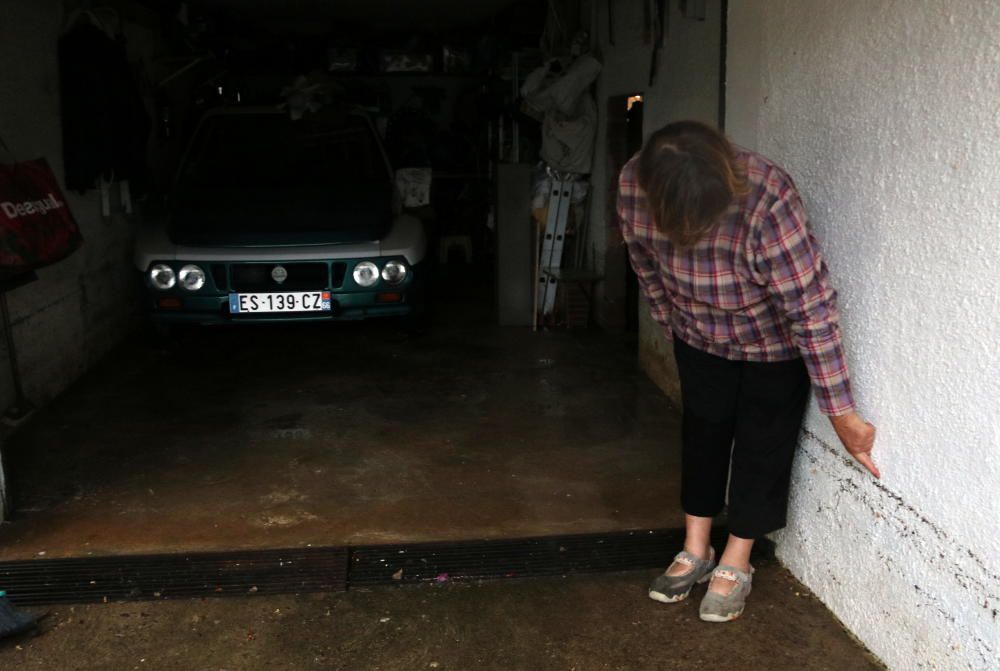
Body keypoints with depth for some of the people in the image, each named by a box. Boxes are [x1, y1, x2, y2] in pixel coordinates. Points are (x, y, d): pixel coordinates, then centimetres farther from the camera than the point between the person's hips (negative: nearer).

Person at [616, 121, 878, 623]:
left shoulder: (767, 202, -41)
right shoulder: (634, 185, -26)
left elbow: (813, 309, -37)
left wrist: (841, 413, -32)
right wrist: (673, 327, 8)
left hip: (772, 342, -3)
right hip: (699, 337, 4)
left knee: (763, 442, 6)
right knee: (703, 430, 13)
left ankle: (735, 564, 24)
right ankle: (695, 551, 30)